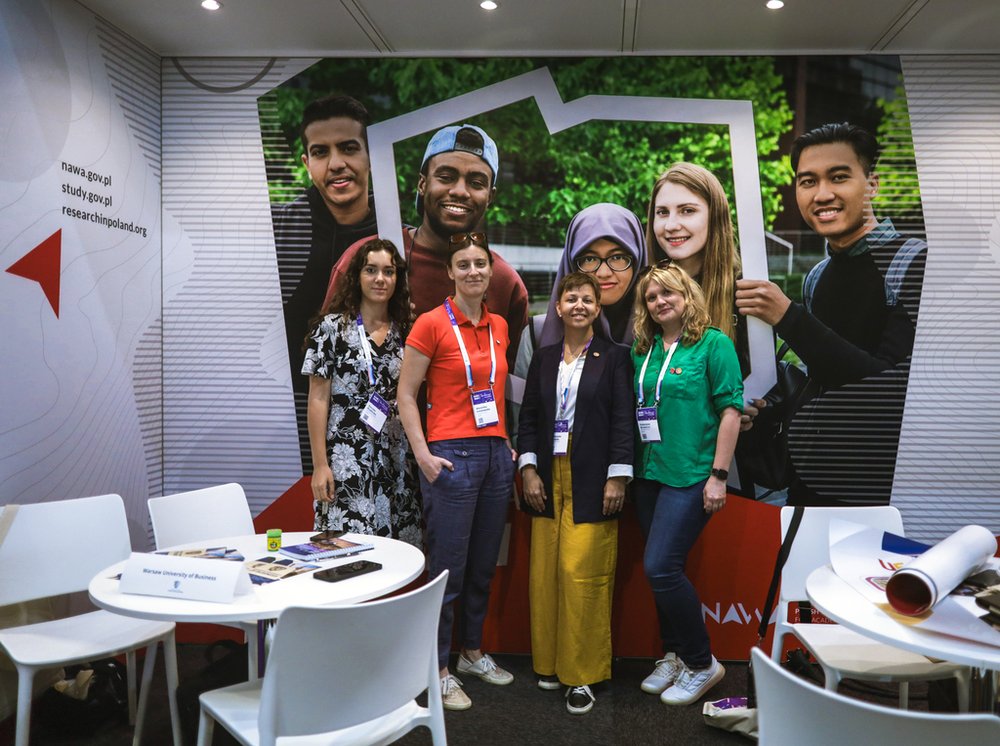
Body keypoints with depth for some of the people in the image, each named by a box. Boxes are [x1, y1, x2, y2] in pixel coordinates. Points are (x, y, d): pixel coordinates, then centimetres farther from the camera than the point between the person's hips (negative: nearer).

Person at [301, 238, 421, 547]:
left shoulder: (405, 333, 9)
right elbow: (318, 399, -4)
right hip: (347, 461, -3)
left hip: (397, 463, 4)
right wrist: (320, 464, -9)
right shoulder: (333, 327, -1)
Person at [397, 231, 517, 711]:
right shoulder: (431, 324, -7)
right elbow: (405, 395, -6)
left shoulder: (499, 326, 10)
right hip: (452, 455, -6)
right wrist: (422, 454, -13)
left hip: (495, 454, 6)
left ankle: (473, 653, 33)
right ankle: (438, 670, 17)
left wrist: (508, 443, 12)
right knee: (448, 570, 1)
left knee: (483, 566, 16)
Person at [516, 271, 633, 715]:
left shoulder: (614, 357, 2)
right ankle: (549, 662, 20)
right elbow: (529, 417, 11)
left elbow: (623, 419, -3)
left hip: (592, 482, -4)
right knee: (544, 573, 5)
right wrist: (529, 471, 2)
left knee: (583, 574, -5)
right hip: (548, 478, 4)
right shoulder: (543, 358, 12)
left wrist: (617, 478, -9)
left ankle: (582, 674, 8)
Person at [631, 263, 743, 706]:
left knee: (660, 568, -10)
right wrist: (633, 468, 9)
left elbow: (730, 410, -10)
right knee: (664, 571, 12)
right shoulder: (643, 352, 10)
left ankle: (702, 664, 9)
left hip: (691, 475, -6)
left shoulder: (713, 344, -6)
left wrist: (718, 475, -14)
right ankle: (673, 656, 30)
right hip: (649, 474, 6)